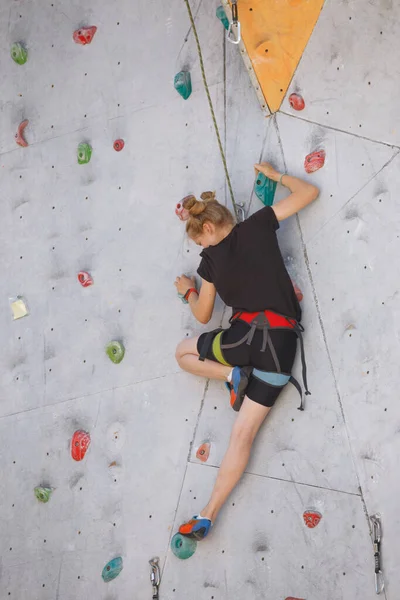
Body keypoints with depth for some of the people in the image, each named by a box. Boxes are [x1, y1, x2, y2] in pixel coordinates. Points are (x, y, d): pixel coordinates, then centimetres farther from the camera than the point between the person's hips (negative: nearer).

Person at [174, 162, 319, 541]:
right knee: (243, 436, 5)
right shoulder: (258, 225, 8)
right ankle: (207, 516, 4)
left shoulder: (211, 258, 6)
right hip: (282, 342, 3)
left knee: (183, 353, 29)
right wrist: (275, 175, 29)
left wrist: (188, 291, 34)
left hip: (246, 335, -3)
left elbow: (203, 316, 16)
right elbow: (309, 193, 15)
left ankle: (232, 375, 4)